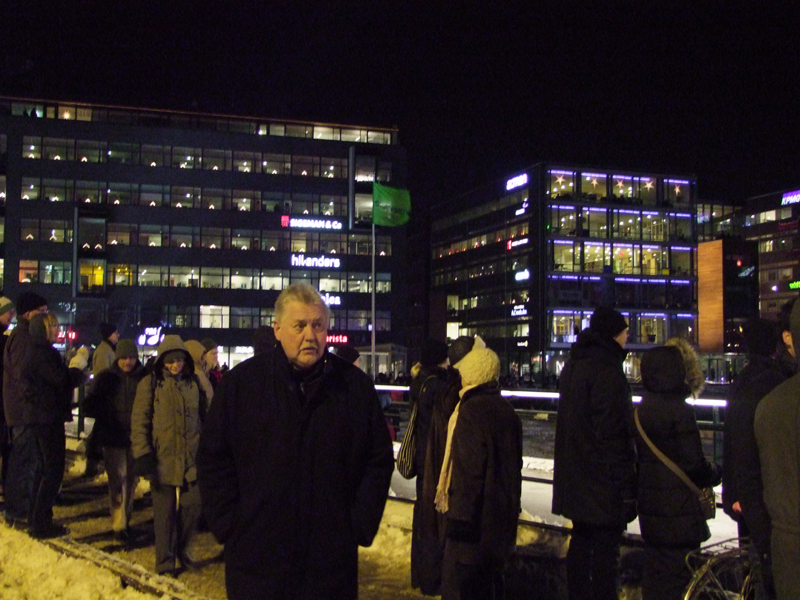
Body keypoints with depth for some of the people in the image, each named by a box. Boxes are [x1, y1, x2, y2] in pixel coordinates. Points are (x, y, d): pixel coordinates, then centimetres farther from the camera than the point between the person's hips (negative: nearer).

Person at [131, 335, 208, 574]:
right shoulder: (151, 384, -2)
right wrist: (142, 454, -12)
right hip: (162, 460, -3)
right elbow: (139, 421, -4)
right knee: (164, 513, 4)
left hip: (191, 459, 3)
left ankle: (184, 552, 27)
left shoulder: (193, 383, 9)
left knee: (192, 507, 5)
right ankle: (165, 562, 17)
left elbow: (204, 416, 19)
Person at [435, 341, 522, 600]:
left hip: (474, 516, -9)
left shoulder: (471, 410, -16)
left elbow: (469, 471, -21)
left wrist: (460, 516, -18)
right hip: (501, 516, 9)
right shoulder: (506, 410, 11)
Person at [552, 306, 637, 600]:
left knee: (581, 540, 18)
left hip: (575, 476, 10)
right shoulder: (606, 370, -17)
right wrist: (626, 486, -19)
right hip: (602, 481, -10)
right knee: (605, 547, -3)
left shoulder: (574, 364, 14)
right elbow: (613, 434, -21)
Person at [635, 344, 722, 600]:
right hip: (678, 509, -8)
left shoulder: (643, 408, 7)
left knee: (655, 569, 17)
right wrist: (716, 473, 3)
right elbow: (694, 465, -18)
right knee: (679, 573, 0)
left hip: (650, 507, 8)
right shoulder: (679, 410, -18)